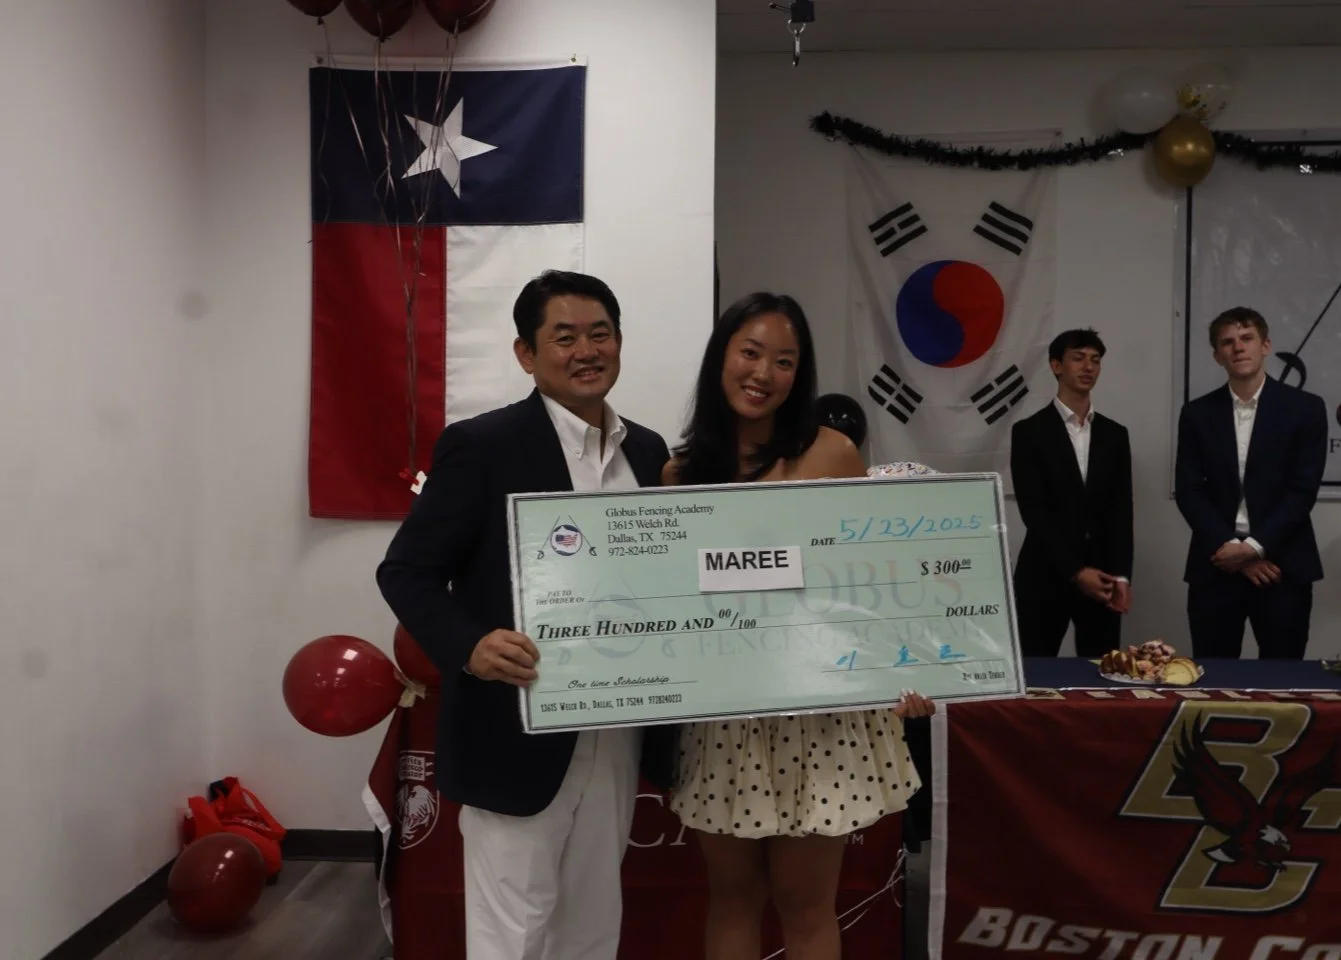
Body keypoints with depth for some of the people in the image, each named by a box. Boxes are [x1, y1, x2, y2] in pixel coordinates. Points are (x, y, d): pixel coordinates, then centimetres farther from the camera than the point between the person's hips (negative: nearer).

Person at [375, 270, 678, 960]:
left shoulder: (648, 451, 8)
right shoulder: (481, 445, -10)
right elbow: (405, 571, -10)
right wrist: (469, 646, -27)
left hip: (618, 739, 6)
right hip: (520, 736, -5)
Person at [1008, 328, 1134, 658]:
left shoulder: (1115, 434, 11)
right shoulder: (1029, 432, -2)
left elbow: (1121, 510, 4)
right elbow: (1033, 511, -9)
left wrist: (1121, 575, -8)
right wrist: (1075, 572, -15)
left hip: (1102, 577, 4)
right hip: (1046, 577, -3)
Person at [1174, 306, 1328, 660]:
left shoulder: (1304, 408, 2)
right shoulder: (1197, 413, 6)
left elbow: (1303, 490, -5)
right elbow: (1188, 491, 1)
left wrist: (1254, 547, -13)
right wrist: (1231, 547, -10)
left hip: (1283, 565, -1)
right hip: (1216, 564, 1)